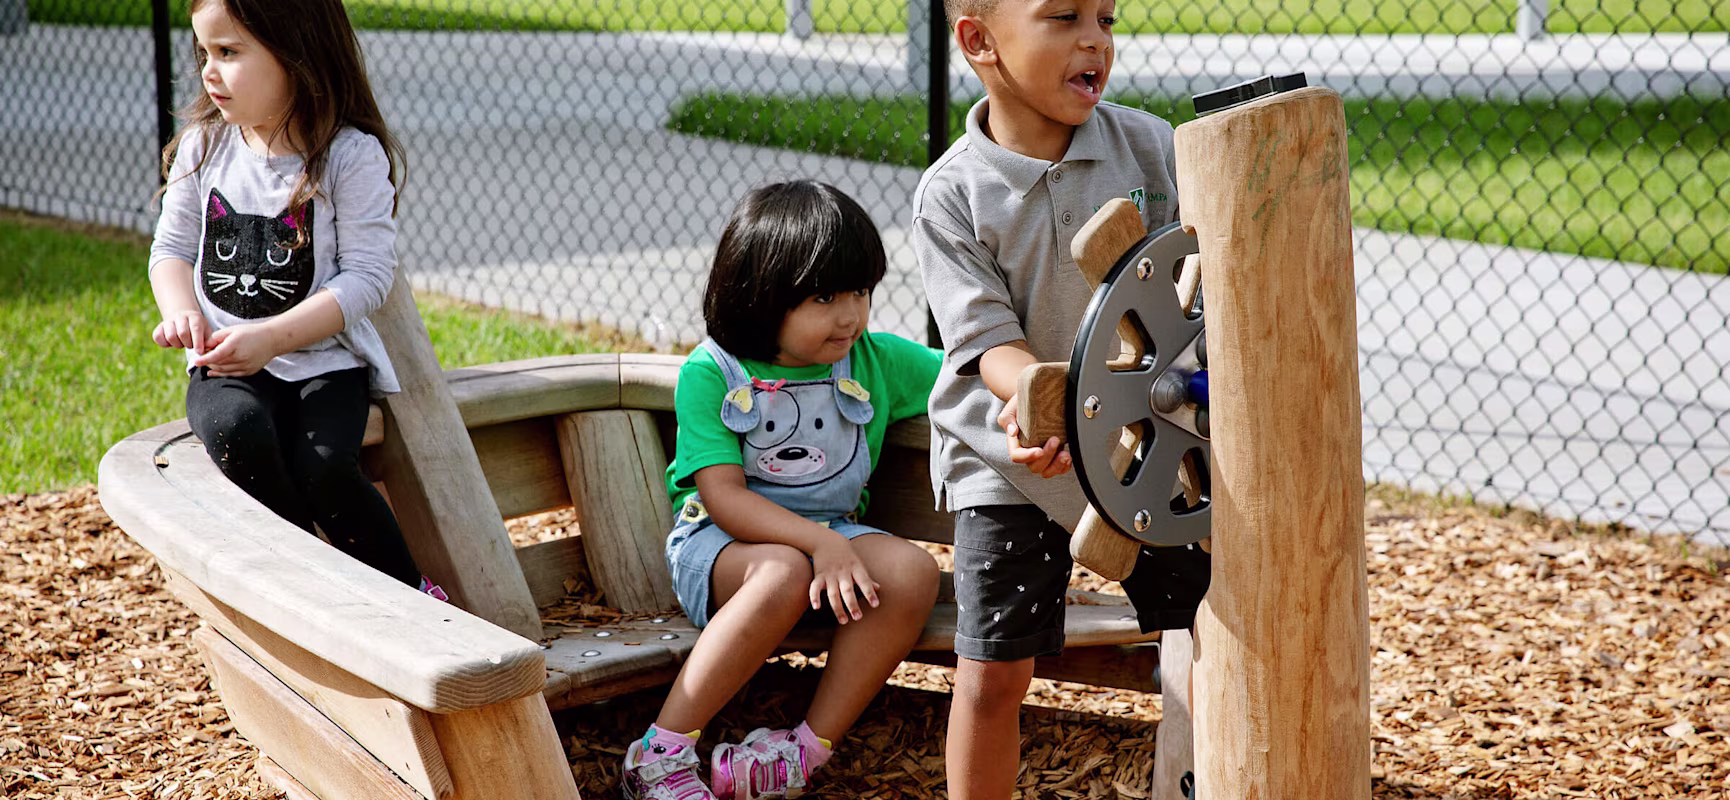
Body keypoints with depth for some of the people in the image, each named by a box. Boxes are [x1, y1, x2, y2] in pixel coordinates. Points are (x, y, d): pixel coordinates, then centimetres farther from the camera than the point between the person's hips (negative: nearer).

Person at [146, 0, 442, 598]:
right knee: (235, 433, -31)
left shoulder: (352, 155, -7)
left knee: (323, 468, -29)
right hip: (225, 362, 3)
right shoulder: (203, 145, 6)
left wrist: (271, 338, -21)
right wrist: (182, 312, -11)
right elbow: (172, 247, 12)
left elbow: (366, 276, -11)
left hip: (324, 358, -3)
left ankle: (411, 595, -3)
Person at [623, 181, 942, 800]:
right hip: (719, 540, -4)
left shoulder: (877, 360, 2)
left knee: (912, 570, -27)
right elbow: (723, 495, -19)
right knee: (784, 574, -38)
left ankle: (807, 749, -22)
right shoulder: (710, 373, -12)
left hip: (831, 535, 4)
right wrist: (821, 543, -32)